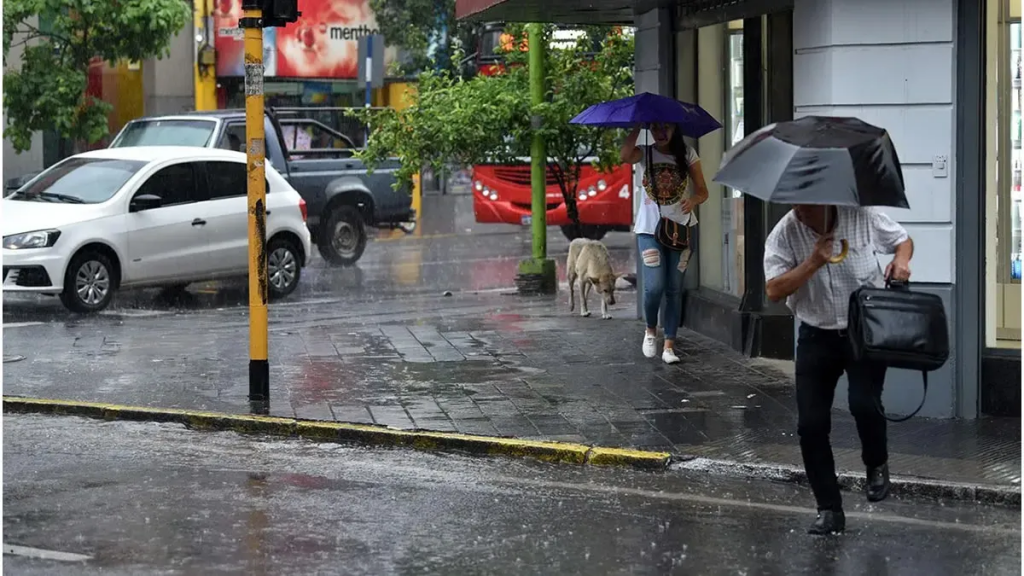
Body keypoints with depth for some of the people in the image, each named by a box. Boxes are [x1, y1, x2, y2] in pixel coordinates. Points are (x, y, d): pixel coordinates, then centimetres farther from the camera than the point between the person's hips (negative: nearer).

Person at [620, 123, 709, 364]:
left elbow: (702, 190, 1)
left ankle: (669, 345, 5)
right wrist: (638, 126, -20)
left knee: (674, 288, 1)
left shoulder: (687, 155, 3)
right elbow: (625, 156, -23)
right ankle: (650, 330, 15)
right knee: (654, 286, -13)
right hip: (650, 228, -1)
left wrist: (694, 199, -22)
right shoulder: (645, 153, 1)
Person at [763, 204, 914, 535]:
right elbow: (774, 291, -15)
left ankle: (877, 465, 13)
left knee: (864, 404, -22)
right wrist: (813, 263, -24)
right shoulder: (784, 234, -9)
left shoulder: (862, 218, -9)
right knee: (811, 423, -2)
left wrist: (901, 261, -14)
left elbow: (902, 239, 9)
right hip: (816, 336, 2)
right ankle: (829, 510, 13)